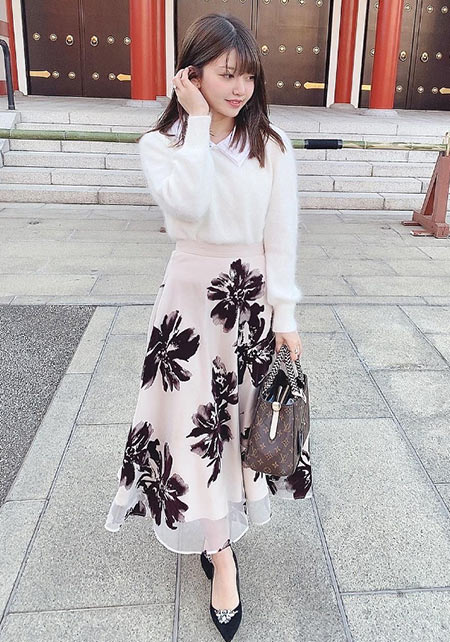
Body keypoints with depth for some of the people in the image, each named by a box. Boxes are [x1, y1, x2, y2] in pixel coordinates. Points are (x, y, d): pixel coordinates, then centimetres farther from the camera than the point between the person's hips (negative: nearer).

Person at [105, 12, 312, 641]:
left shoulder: (273, 145, -3)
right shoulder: (161, 144, -5)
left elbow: (281, 236, -3)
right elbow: (187, 204, -26)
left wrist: (283, 314, -5)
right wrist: (198, 122, -18)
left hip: (253, 295, 2)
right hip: (193, 295, -1)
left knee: (238, 411, 13)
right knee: (196, 415, 2)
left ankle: (216, 522, 39)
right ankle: (221, 553, 19)